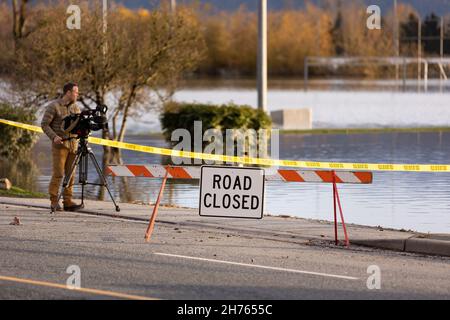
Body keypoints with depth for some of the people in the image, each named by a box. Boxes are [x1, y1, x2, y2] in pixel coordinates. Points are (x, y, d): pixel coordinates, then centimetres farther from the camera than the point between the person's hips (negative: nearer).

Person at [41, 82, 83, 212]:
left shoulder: (76, 107, 13)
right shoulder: (54, 106, -5)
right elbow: (44, 124, -6)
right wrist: (54, 137, -18)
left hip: (73, 143, 6)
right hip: (60, 143, -6)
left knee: (71, 174, 3)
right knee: (58, 174, -7)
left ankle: (68, 201, 5)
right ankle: (54, 201, -1)